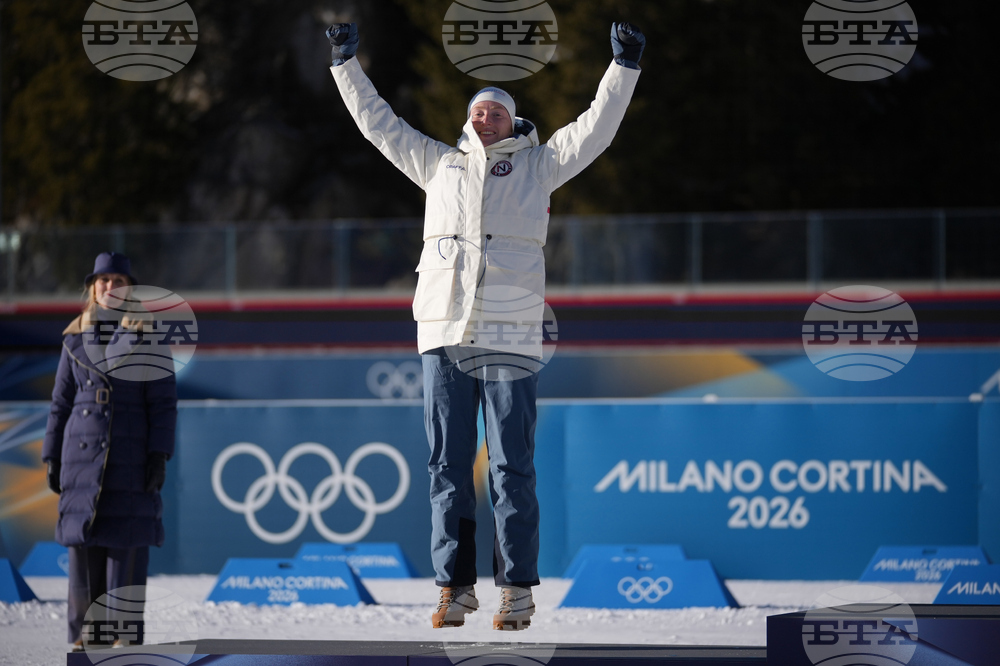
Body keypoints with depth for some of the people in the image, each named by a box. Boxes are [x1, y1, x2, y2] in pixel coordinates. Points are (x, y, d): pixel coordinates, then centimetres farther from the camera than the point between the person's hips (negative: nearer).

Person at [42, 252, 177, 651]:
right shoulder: (77, 337, 10)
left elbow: (164, 402, -2)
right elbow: (61, 401, 12)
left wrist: (159, 456, -10)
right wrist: (52, 458, 7)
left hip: (131, 459, -3)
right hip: (83, 456, 3)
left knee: (128, 547, -5)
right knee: (84, 545, 2)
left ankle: (127, 635, -2)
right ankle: (87, 633, 8)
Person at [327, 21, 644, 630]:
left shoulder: (538, 165, 15)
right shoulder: (438, 164, 21)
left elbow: (597, 126, 11)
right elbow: (378, 123, 26)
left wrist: (625, 66, 3)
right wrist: (347, 63, 24)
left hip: (509, 335, -3)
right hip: (443, 334, 3)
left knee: (512, 466, -4)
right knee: (448, 465, 2)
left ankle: (517, 586, -2)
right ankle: (456, 585, 6)